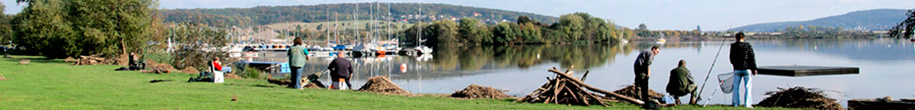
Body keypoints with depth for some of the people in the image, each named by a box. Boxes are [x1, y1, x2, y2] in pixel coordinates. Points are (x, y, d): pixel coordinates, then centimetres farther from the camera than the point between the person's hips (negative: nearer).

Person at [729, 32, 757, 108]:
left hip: (737, 69, 1)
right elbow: (752, 57, -3)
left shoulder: (733, 46, 0)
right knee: (748, 87, 2)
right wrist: (754, 69, 1)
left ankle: (735, 103, 7)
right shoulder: (748, 45, -2)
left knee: (736, 87, 8)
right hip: (747, 69, -1)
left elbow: (731, 58, 7)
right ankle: (747, 104, -3)